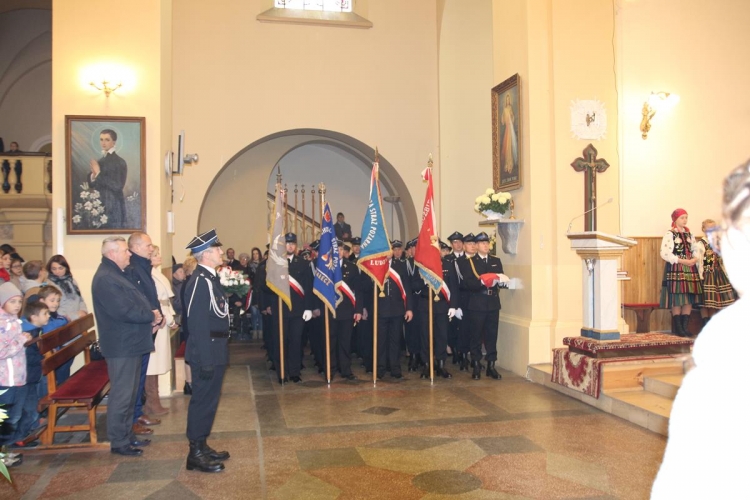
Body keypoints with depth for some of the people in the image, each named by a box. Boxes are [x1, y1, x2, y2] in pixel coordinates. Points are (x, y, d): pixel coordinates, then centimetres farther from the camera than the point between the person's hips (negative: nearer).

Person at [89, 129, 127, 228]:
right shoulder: (100, 161, 11)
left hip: (113, 207, -7)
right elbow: (92, 185, 15)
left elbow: (118, 186, -17)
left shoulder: (120, 162, -9)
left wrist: (99, 174, -16)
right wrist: (93, 176, -6)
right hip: (99, 205, 7)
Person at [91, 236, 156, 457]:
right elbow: (124, 310, -26)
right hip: (121, 345, -11)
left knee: (130, 393, 18)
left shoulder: (118, 274, 14)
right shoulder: (105, 278, -19)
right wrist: (151, 316, -13)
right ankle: (118, 442, 11)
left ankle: (127, 434, 29)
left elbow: (134, 303, 17)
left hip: (131, 342, 11)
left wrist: (149, 317, -1)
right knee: (121, 394, -1)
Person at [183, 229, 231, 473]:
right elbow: (197, 323, -23)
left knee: (208, 399, 17)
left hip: (215, 350, 10)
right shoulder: (200, 280, -20)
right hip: (207, 353, -10)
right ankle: (196, 454, 12)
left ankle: (202, 446, 29)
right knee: (203, 400, 0)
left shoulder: (210, 278, 11)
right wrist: (206, 361, -22)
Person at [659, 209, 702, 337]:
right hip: (675, 269, -6)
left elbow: (695, 250, 15)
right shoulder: (670, 234, -5)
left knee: (689, 299, 3)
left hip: (690, 268, 6)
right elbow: (665, 253, -14)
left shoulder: (689, 234, 15)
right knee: (677, 299, -7)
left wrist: (695, 259, -8)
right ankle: (678, 328, 1)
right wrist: (683, 261, -15)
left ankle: (685, 327, 11)